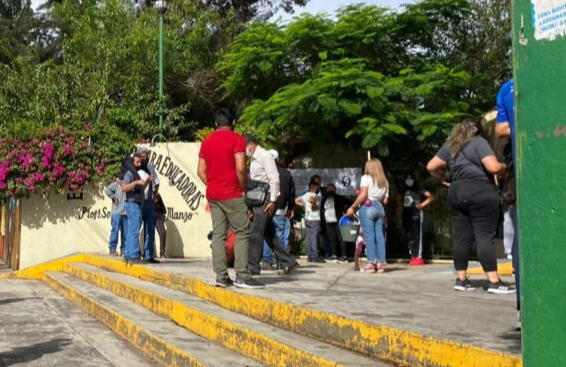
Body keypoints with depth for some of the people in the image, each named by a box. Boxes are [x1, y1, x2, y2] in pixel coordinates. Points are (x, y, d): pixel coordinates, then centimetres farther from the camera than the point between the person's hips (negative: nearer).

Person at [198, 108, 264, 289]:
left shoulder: (206, 142, 12)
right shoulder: (236, 138, -6)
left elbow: (200, 171, 9)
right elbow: (240, 168, -15)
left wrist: (212, 185, 15)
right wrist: (244, 189, -4)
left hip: (212, 194, 6)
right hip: (232, 194, -6)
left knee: (218, 234, 6)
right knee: (242, 233, -1)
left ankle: (221, 276, 4)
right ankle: (242, 276, -6)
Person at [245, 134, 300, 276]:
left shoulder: (265, 156, -10)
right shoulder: (253, 159, 17)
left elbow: (274, 179, -16)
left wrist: (272, 201, -21)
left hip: (267, 198, -9)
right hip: (259, 199, 9)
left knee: (256, 232, -8)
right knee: (269, 233, 9)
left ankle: (253, 265, -1)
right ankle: (288, 262, 14)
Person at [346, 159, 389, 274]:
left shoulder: (366, 178, -1)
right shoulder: (385, 181, 16)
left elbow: (363, 195, -12)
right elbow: (385, 200, 9)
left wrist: (352, 207, -7)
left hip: (367, 207, -5)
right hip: (380, 208, 5)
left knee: (369, 236, -6)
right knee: (380, 236, 5)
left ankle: (371, 264, -8)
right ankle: (381, 263, 4)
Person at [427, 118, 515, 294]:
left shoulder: (450, 146, 17)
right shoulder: (479, 142, -1)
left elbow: (431, 166, 16)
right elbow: (493, 167, -12)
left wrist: (443, 177, 30)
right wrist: (504, 167, 8)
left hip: (456, 192, 6)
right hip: (480, 192, -6)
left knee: (461, 237, 7)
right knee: (485, 236, -8)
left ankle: (461, 279, 9)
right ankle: (494, 281, -9)